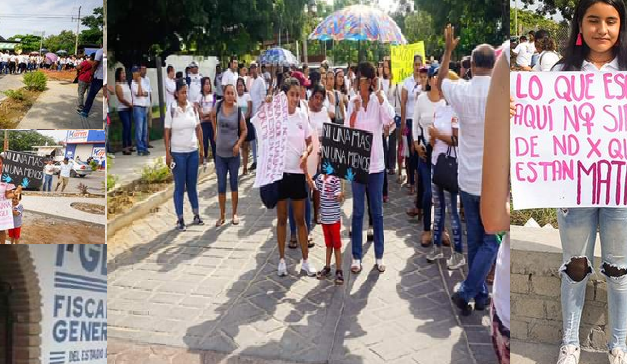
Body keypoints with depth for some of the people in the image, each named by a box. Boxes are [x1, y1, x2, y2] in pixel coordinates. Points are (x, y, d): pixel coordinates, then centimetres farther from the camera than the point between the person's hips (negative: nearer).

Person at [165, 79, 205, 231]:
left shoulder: (193, 108, 1)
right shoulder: (171, 110, -7)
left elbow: (198, 129, 7)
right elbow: (167, 133, -6)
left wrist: (201, 149, 6)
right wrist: (167, 154, -9)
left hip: (193, 152, 3)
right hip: (178, 153, -3)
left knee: (192, 185, 13)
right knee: (179, 187, 3)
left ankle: (196, 215, 25)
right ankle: (180, 219, 11)